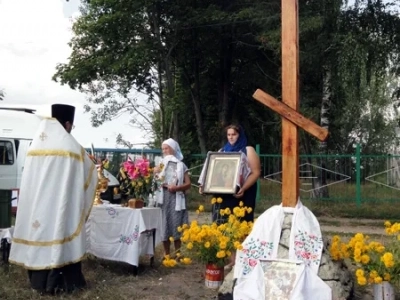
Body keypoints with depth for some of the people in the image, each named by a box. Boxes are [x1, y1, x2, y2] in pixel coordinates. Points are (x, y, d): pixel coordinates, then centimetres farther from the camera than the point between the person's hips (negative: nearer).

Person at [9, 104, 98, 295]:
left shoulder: (36, 144, 5)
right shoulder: (71, 146, -8)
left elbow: (30, 178, 12)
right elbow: (90, 172, 4)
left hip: (36, 201, 5)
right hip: (60, 203, -5)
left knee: (39, 232, 11)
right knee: (58, 231, 1)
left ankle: (39, 280, 20)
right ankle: (58, 281, 6)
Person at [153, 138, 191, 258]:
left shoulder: (181, 165, 9)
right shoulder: (160, 165, 15)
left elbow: (188, 184, 2)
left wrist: (176, 187, -14)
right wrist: (154, 174, -9)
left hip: (176, 198, -2)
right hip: (163, 197, 2)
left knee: (176, 225, -5)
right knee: (164, 225, 0)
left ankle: (177, 254, 3)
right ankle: (166, 254, 8)